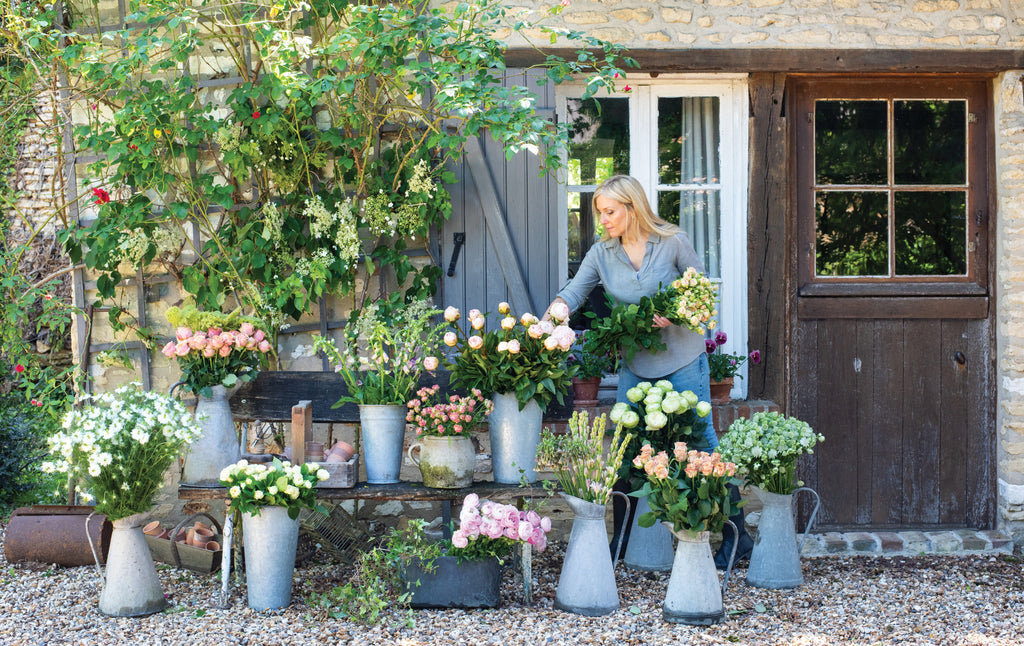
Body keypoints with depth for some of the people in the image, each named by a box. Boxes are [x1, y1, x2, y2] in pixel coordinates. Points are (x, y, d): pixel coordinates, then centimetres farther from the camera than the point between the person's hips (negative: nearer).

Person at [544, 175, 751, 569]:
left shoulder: (672, 242, -9)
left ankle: (737, 537, 8)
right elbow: (574, 291, -1)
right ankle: (622, 540, 14)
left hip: (682, 358, -4)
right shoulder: (602, 254, 1)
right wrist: (555, 310, -22)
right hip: (635, 363, 4)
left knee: (701, 440, -1)